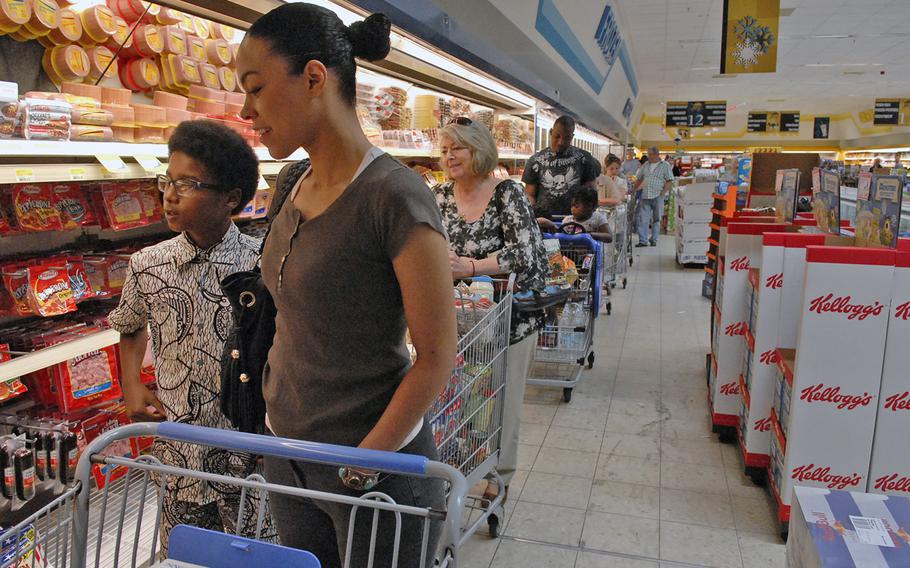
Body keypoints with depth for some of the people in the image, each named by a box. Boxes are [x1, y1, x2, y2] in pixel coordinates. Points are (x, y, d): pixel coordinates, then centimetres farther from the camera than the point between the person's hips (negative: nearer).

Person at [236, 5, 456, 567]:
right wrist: (274, 406, 9)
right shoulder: (295, 187, 3)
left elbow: (437, 356, -18)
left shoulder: (393, 195, -21)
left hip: (377, 464, -7)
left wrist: (358, 468, -15)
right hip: (287, 453, 7)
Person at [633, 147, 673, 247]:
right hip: (645, 196, 3)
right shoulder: (645, 165, 14)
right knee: (643, 219, -3)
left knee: (656, 219, 5)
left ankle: (654, 240, 14)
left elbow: (669, 181, -3)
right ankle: (643, 240, -2)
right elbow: (639, 179, 20)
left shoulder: (665, 166, 2)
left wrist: (662, 193, -11)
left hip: (657, 197, -3)